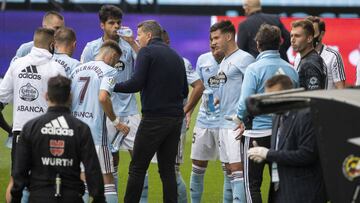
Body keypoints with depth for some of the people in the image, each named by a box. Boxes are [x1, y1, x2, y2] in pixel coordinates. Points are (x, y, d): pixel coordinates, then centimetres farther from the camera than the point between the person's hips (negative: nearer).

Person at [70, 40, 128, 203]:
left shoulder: (77, 70, 15)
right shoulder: (108, 70, -5)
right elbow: (103, 98, -20)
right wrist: (116, 122, -11)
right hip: (96, 132, -6)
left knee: (83, 177, 12)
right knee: (106, 179, -1)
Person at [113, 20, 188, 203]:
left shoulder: (146, 52, -4)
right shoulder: (176, 56, 15)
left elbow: (136, 83, -15)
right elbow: (185, 91, 17)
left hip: (154, 118, -6)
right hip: (175, 118, 6)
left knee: (137, 167, -1)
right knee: (168, 168, 9)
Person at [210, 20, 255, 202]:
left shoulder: (244, 58, -10)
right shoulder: (224, 62, 19)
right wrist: (215, 100, 12)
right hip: (223, 124, 10)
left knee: (237, 169, -11)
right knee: (230, 168, 11)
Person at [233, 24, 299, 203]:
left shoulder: (254, 69, -12)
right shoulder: (291, 70, 2)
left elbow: (245, 102, -17)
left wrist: (241, 120, 2)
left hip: (258, 133, -5)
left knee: (252, 185, 3)